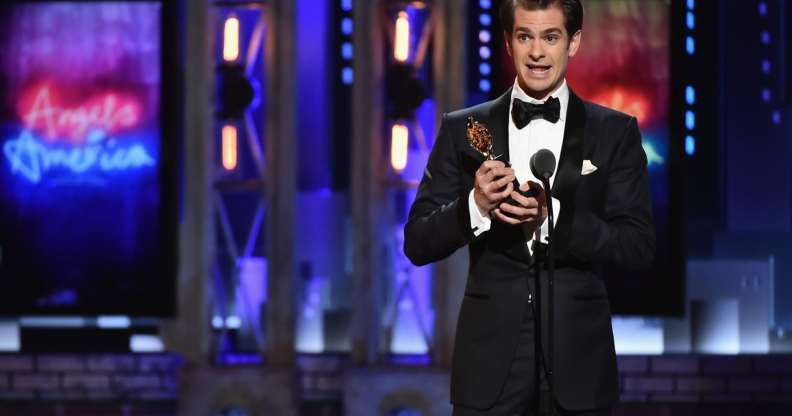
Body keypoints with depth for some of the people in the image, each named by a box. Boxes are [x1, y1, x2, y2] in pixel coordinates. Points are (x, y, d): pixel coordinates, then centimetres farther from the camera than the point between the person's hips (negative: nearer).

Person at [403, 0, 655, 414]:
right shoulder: (464, 129, 3)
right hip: (490, 361, 0)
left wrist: (554, 216, -18)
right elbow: (417, 244, 2)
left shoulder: (616, 132, 1)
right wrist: (476, 206, -17)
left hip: (577, 362, 0)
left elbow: (639, 248, -5)